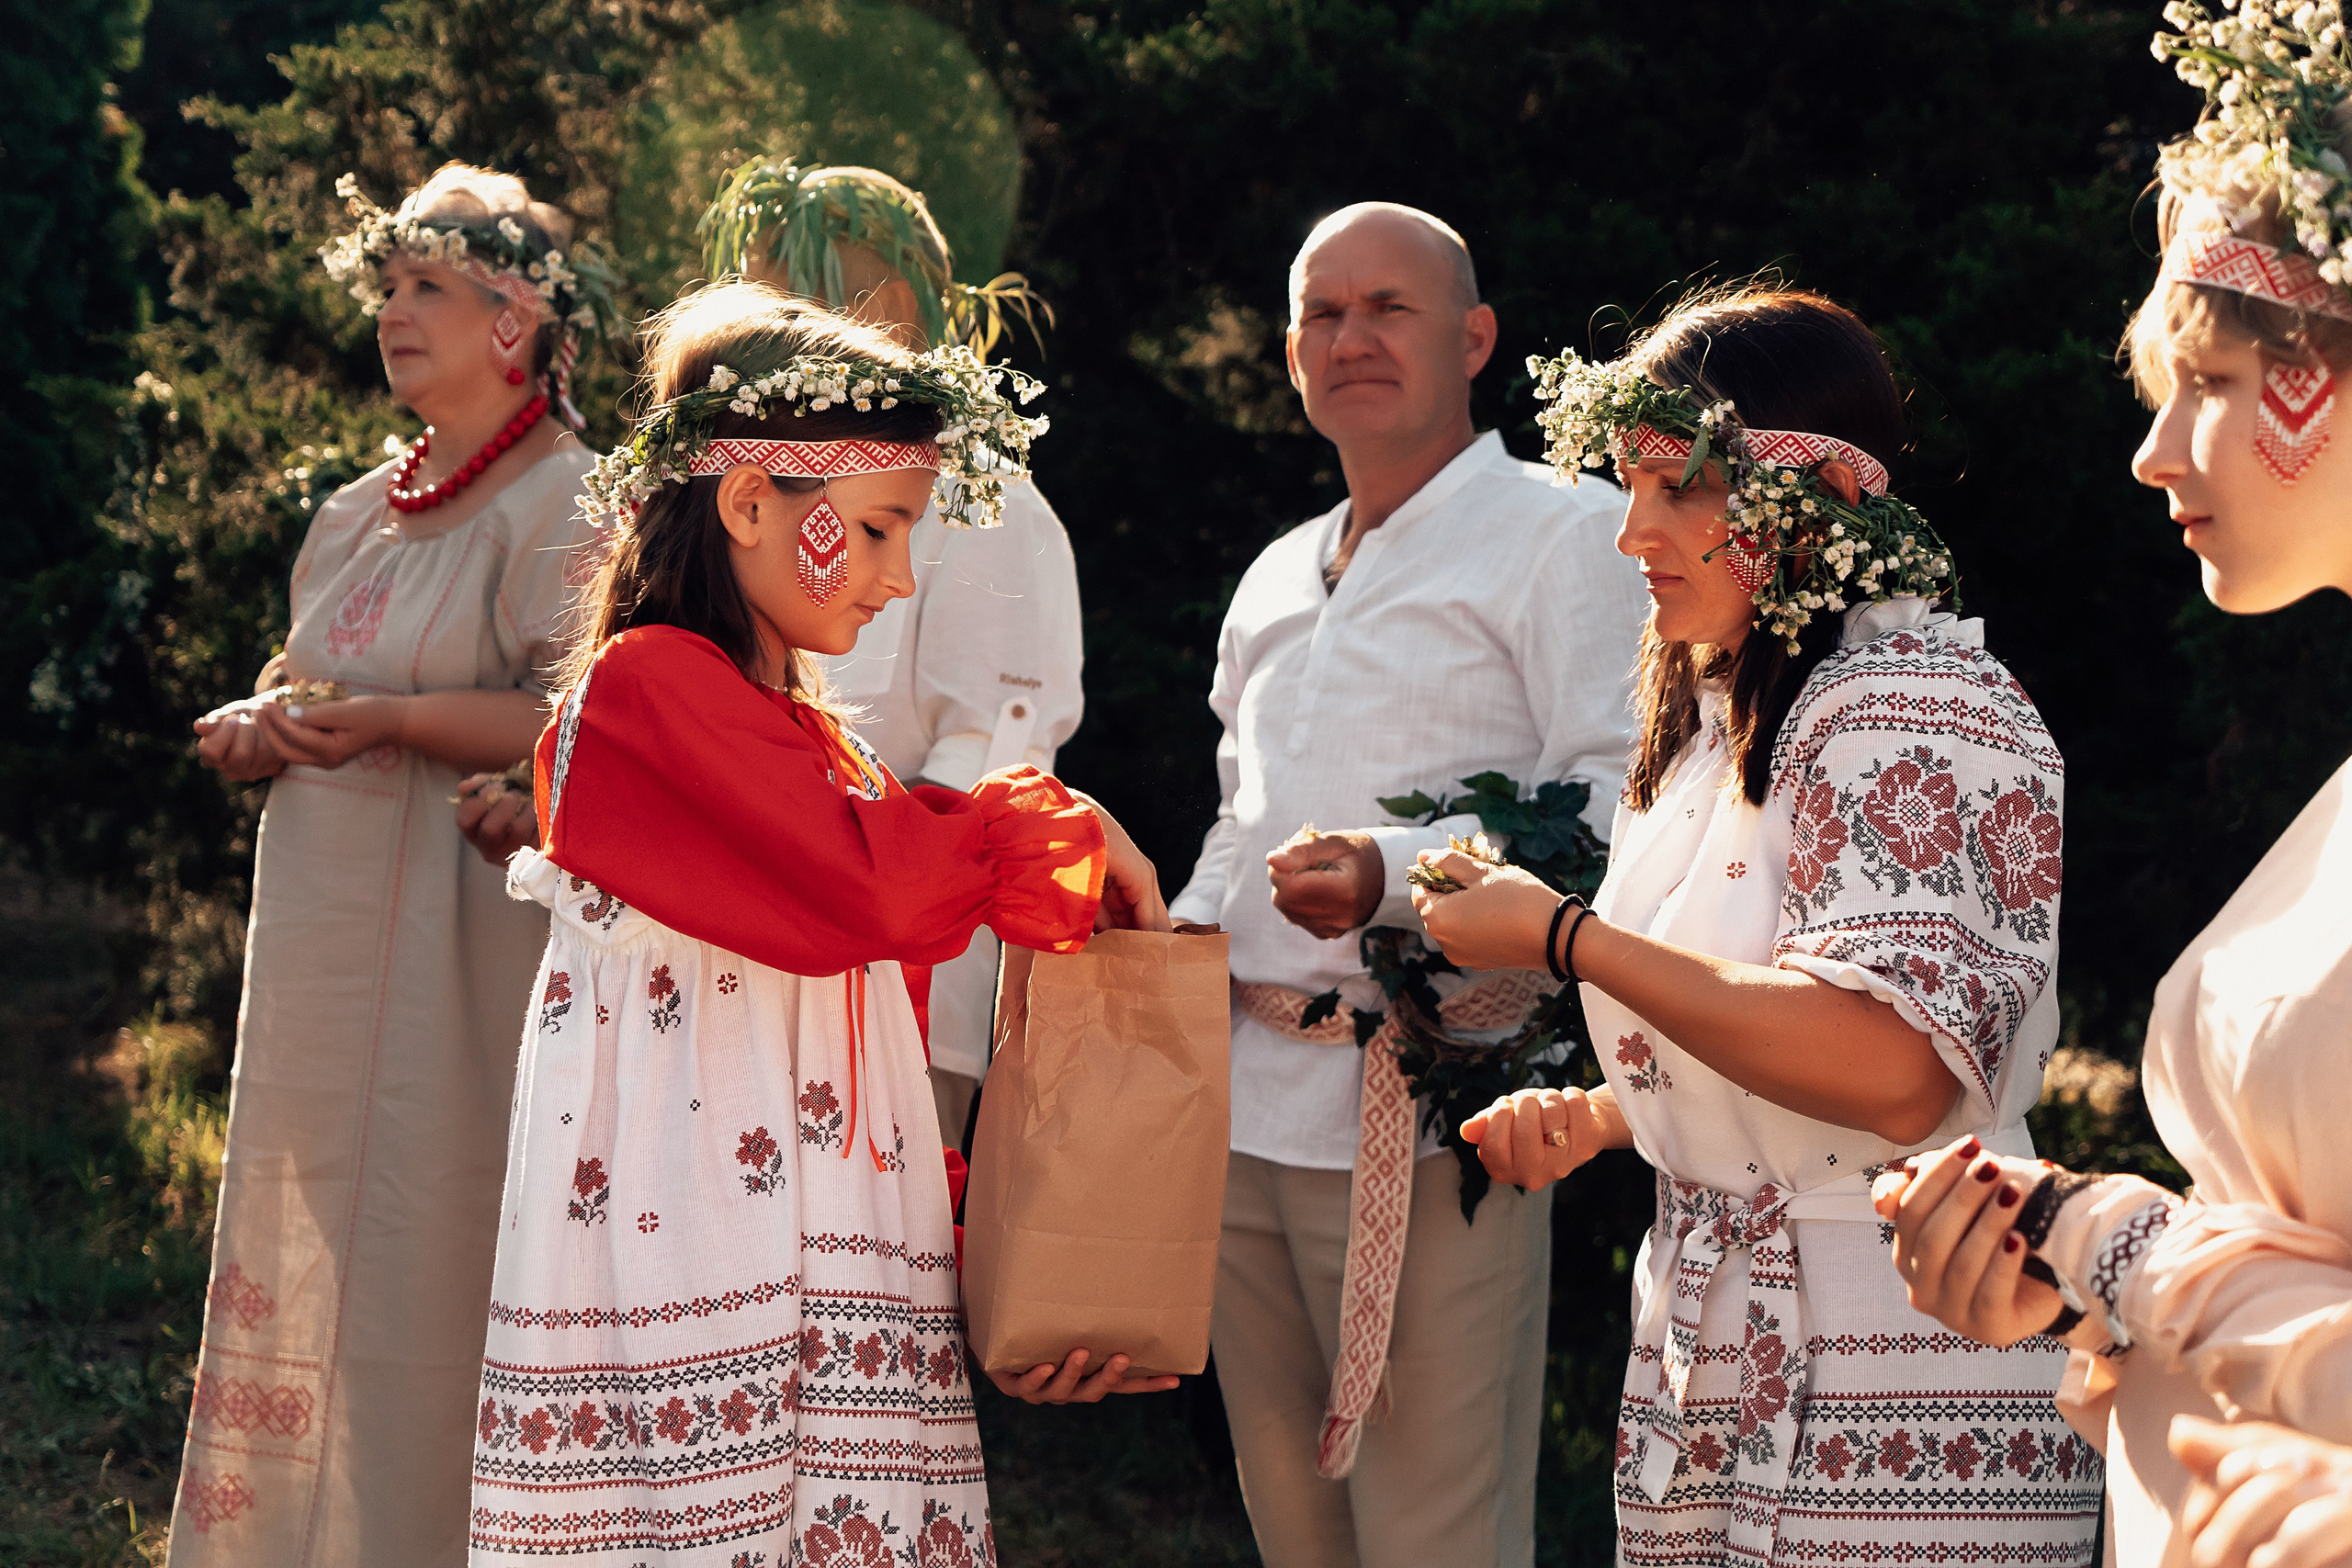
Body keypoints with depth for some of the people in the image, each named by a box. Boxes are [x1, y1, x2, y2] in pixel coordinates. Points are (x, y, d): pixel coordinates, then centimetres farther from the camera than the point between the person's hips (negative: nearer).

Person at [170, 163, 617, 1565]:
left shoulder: (563, 504, -7)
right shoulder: (357, 515, 17)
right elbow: (293, 694, 24)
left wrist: (390, 720, -20)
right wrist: (255, 726, 2)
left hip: (466, 937, -8)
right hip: (326, 936, 8)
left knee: (428, 1254, -7)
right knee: (307, 1238, 9)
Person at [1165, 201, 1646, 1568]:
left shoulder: (1563, 535, -2)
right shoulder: (1276, 581, 22)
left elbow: (1619, 803, -13)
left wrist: (1396, 876, -24)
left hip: (1429, 1115, -7)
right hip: (1245, 1106, 7)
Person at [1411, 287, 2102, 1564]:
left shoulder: (1911, 707, -14)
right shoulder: (1719, 717, 16)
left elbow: (1891, 1066, -28)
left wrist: (1562, 936, -21)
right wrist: (1593, 1118, 6)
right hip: (1717, 1366, 9)